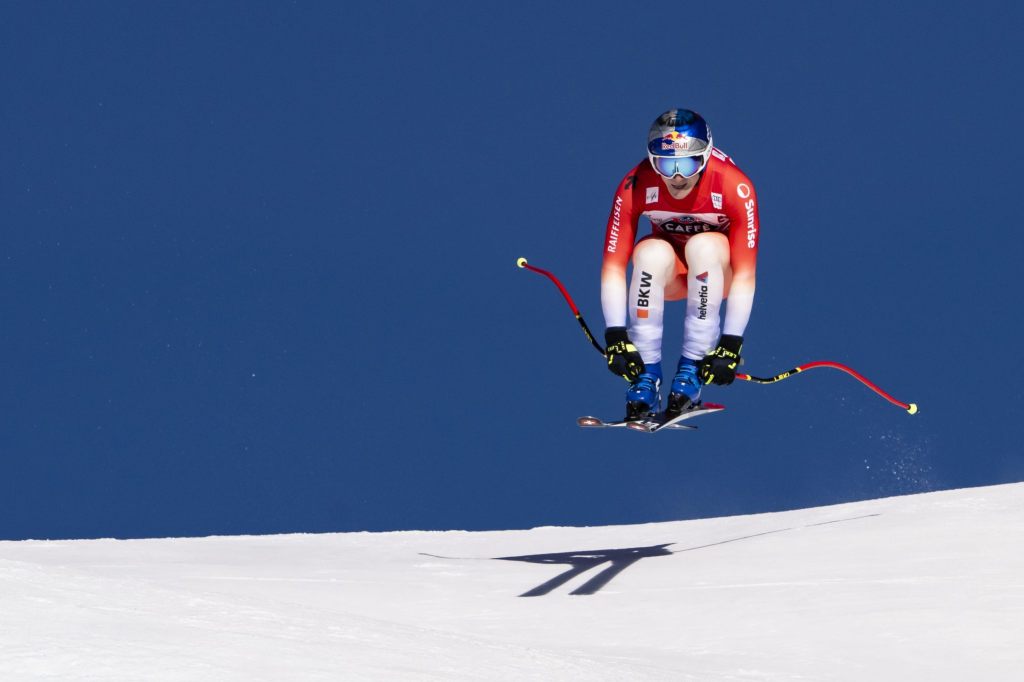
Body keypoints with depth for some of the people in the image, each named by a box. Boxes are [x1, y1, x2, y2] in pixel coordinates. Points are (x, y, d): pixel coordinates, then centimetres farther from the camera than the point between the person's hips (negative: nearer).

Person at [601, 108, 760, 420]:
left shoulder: (735, 188, -29)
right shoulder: (636, 186, -24)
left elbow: (745, 274, -28)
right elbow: (613, 266, -23)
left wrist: (730, 345, -32)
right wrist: (616, 337, -32)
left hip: (715, 267, -1)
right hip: (668, 272, 1)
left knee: (704, 246, -35)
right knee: (652, 252, -33)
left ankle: (691, 370, -28)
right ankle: (646, 376, -28)